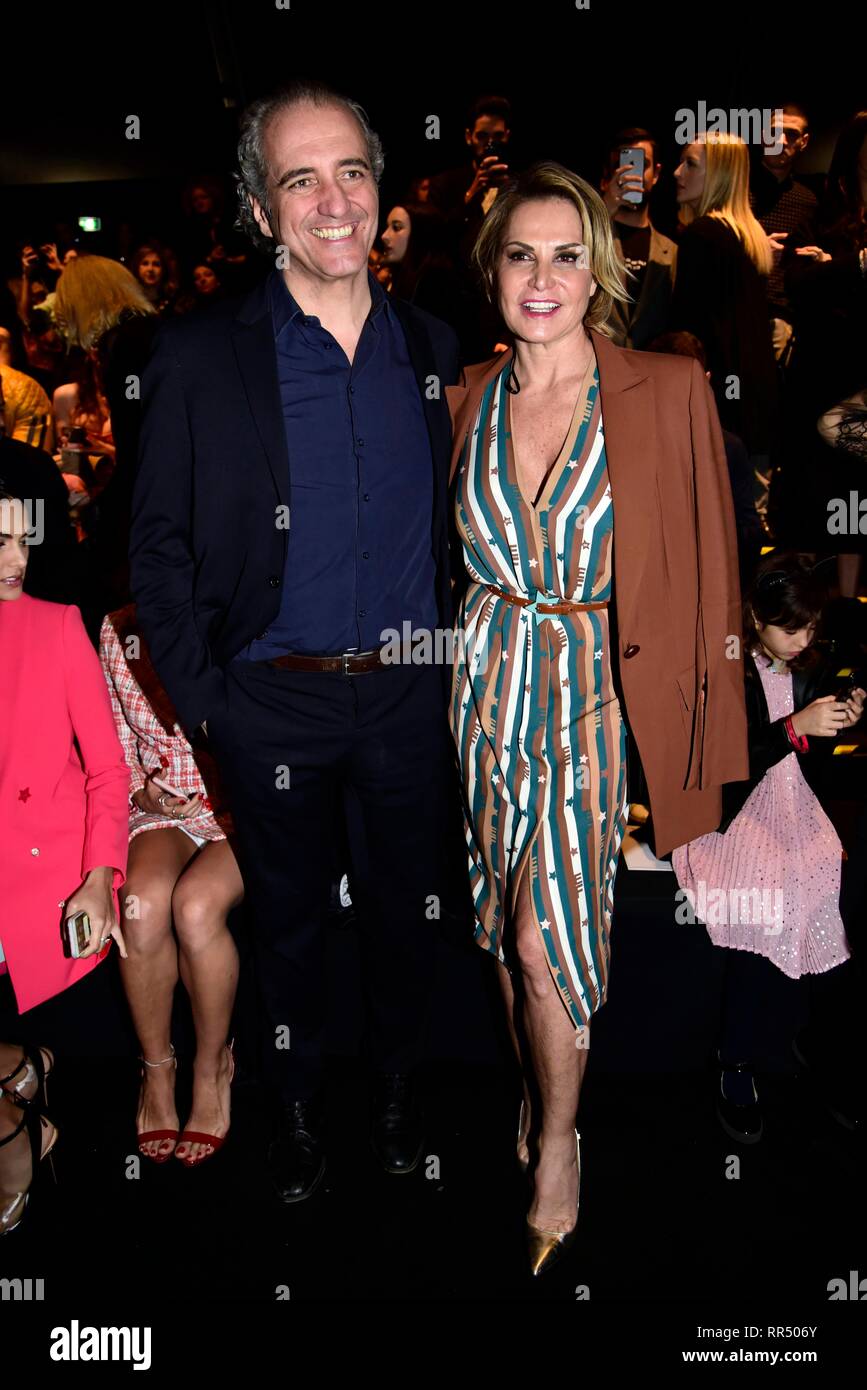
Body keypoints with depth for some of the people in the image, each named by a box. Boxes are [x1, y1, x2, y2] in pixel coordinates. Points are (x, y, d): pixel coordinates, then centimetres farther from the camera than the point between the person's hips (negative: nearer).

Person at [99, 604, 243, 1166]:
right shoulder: (120, 632, 1)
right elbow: (117, 741, 11)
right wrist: (142, 791, -7)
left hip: (245, 805, -2)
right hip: (162, 808, 3)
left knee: (195, 904, -32)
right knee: (141, 902, -30)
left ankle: (213, 1068, -4)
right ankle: (157, 1067, -4)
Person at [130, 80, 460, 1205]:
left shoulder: (435, 347, 3)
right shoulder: (201, 357, -7)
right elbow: (160, 545, -4)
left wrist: (459, 646, 5)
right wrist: (202, 695, -7)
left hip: (410, 695, 3)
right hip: (274, 703, -2)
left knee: (407, 906, 17)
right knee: (289, 917, 15)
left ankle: (397, 1087, 42)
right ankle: (297, 1103, 39)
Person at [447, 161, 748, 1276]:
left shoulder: (667, 392, -7)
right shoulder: (465, 401, 4)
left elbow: (702, 571, -4)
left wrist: (688, 718, -5)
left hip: (597, 692, -3)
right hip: (487, 681, 4)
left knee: (548, 933, -3)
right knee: (503, 918, 14)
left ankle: (557, 1146, 22)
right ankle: (536, 1090, 39)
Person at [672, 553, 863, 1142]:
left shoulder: (808, 668, 11)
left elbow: (806, 758, 16)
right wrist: (795, 726, -21)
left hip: (790, 806, 6)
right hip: (731, 811, -5)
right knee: (760, 921, -28)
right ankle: (736, 1071, -12)